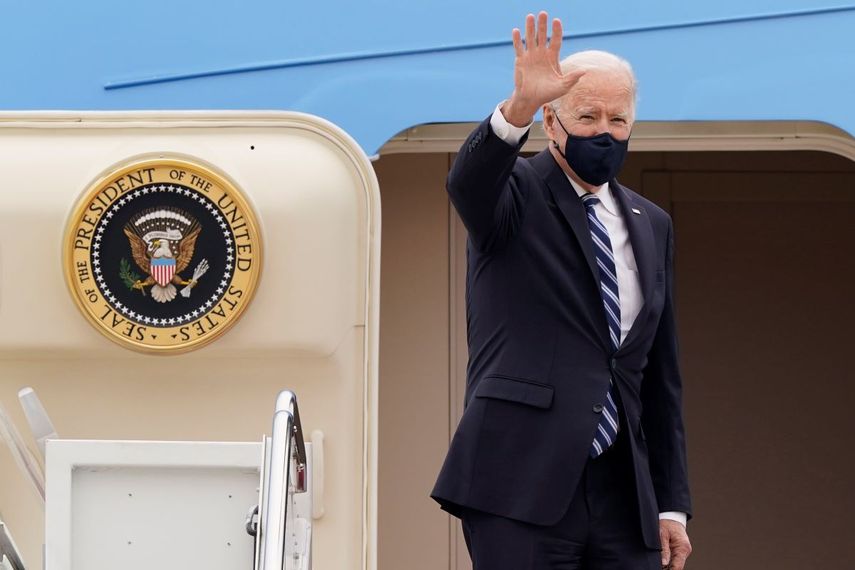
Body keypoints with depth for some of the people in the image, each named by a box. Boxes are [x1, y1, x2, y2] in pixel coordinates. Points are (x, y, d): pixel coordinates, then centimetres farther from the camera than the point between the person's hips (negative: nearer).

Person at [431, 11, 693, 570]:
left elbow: (662, 374, 19)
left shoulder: (651, 226, 18)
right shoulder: (516, 194, 2)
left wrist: (672, 503, 14)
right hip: (522, 487, -5)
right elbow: (466, 180, -24)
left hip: (623, 494, 5)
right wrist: (519, 108, -43)